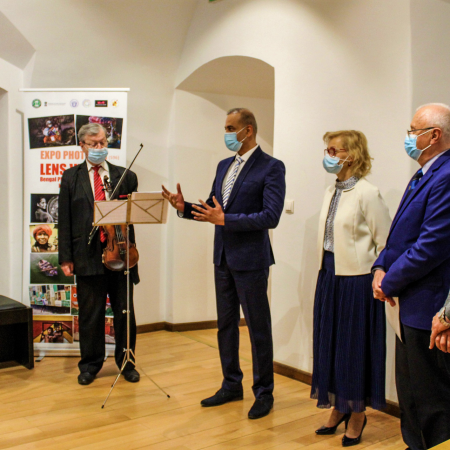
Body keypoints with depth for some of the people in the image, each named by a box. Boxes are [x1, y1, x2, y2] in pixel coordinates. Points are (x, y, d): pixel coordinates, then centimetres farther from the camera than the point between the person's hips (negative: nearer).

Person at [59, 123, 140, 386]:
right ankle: (90, 364, 23)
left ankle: (126, 362, 23)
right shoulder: (71, 177, 8)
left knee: (124, 312, 8)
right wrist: (66, 257, -2)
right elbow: (65, 220, 4)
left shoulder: (125, 176, 9)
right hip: (87, 254, -1)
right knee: (90, 313, 8)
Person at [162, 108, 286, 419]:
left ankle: (264, 393, 19)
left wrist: (226, 219, -25)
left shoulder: (271, 167, -11)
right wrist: (185, 207, -3)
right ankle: (232, 385, 32)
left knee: (258, 327, 3)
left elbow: (271, 216, -20)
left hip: (251, 259, -8)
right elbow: (213, 209, 15)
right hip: (223, 257, 8)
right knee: (226, 324, 16)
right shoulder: (224, 166, 13)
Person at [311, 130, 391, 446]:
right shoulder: (332, 192, 9)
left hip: (356, 280, -7)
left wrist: (375, 279, -11)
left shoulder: (367, 194, -14)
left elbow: (385, 242, -14)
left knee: (355, 345, 5)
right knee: (330, 342, 14)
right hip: (329, 275, 7)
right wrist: (327, 271, 13)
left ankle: (357, 415, 24)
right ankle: (338, 408, 31)